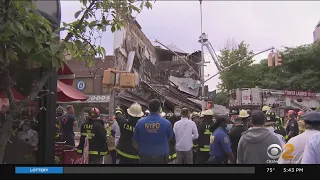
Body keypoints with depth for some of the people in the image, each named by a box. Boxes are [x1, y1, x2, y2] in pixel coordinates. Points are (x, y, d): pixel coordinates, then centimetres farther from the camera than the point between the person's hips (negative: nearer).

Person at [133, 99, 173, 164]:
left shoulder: (140, 122, -8)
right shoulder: (166, 123, -11)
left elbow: (135, 142, 1)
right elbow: (169, 137, 8)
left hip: (145, 157, 1)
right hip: (161, 157, -1)